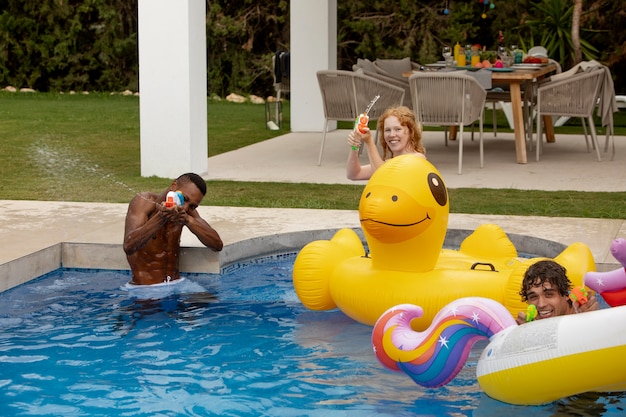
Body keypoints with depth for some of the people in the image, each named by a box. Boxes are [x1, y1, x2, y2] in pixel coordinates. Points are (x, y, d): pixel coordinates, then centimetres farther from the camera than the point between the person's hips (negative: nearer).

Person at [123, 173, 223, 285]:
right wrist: (160, 218, -35)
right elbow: (129, 247, -24)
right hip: (144, 289, -6)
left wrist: (189, 220, -21)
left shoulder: (187, 211, 6)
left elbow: (217, 245, -5)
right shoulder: (143, 201, -10)